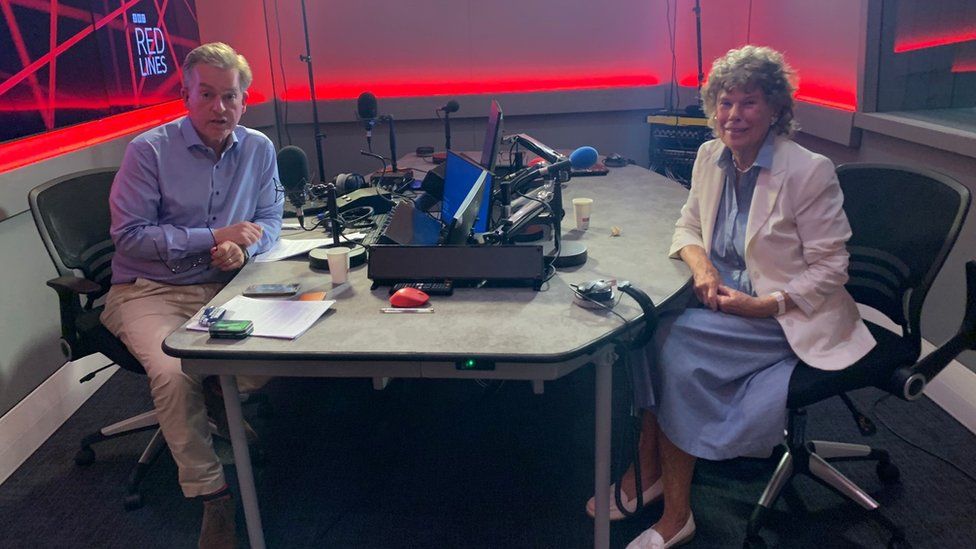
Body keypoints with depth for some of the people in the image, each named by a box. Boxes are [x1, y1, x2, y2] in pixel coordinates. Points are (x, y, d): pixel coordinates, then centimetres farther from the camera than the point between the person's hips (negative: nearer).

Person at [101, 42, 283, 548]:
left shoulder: (259, 150, 4)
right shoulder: (149, 150, -9)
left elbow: (270, 221, 9)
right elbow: (128, 236, -12)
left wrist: (243, 246, -15)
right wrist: (213, 237, -18)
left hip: (223, 287, 4)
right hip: (150, 292, -3)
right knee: (174, 373, -30)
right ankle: (213, 496, -13)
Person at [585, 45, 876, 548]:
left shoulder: (809, 171, -15)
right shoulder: (711, 157, 2)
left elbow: (830, 269, -11)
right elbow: (688, 225, 13)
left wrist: (765, 305, -21)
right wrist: (700, 263, -9)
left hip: (788, 317, -6)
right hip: (724, 296, 6)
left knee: (675, 338, -27)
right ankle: (646, 471, -7)